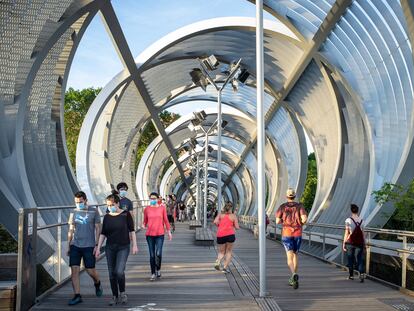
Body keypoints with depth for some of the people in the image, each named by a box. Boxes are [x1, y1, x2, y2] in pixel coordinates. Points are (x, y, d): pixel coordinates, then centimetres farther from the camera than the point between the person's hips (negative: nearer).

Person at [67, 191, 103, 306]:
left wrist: (97, 245, -5)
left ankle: (97, 284, 34)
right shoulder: (74, 213, 7)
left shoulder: (94, 211, -2)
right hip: (75, 245, 3)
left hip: (89, 246, -3)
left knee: (90, 270, 2)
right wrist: (68, 246, 12)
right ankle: (77, 296, 3)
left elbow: (98, 229, 0)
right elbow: (71, 230, 13)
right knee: (74, 270, -4)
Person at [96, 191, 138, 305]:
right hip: (110, 248, 4)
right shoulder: (107, 217, 4)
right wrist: (98, 248, 3)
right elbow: (103, 234, 8)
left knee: (119, 271, -17)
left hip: (123, 247, -4)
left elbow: (132, 231, -2)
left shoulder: (125, 214, -5)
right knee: (112, 274, 5)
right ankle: (115, 297, 18)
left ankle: (122, 293, 7)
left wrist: (134, 245, -6)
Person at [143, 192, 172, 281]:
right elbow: (145, 220, 10)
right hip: (149, 234, 1)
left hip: (160, 234, -1)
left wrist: (169, 232, 9)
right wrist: (144, 225, -12)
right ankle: (153, 273, 16)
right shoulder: (147, 209, 3)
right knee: (152, 255, 4)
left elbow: (166, 220, 7)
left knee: (158, 254, -13)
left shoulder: (162, 207, 2)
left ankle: (158, 269, 14)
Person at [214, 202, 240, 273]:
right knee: (228, 252, 12)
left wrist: (219, 226, 14)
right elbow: (237, 227, 1)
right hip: (230, 234, -2)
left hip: (220, 235, 2)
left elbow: (215, 222, -5)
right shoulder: (233, 216, 7)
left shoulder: (220, 215, 12)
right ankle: (225, 267, 4)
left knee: (221, 252, 16)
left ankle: (217, 262, -9)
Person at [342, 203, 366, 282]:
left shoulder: (348, 220, -7)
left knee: (350, 259, 12)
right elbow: (362, 233, 3)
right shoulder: (361, 220, 1)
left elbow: (346, 233, -7)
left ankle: (351, 275, 21)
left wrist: (344, 243, -1)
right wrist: (364, 243, 12)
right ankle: (361, 273, -17)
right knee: (359, 259, 3)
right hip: (359, 243, 2)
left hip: (350, 242, -1)